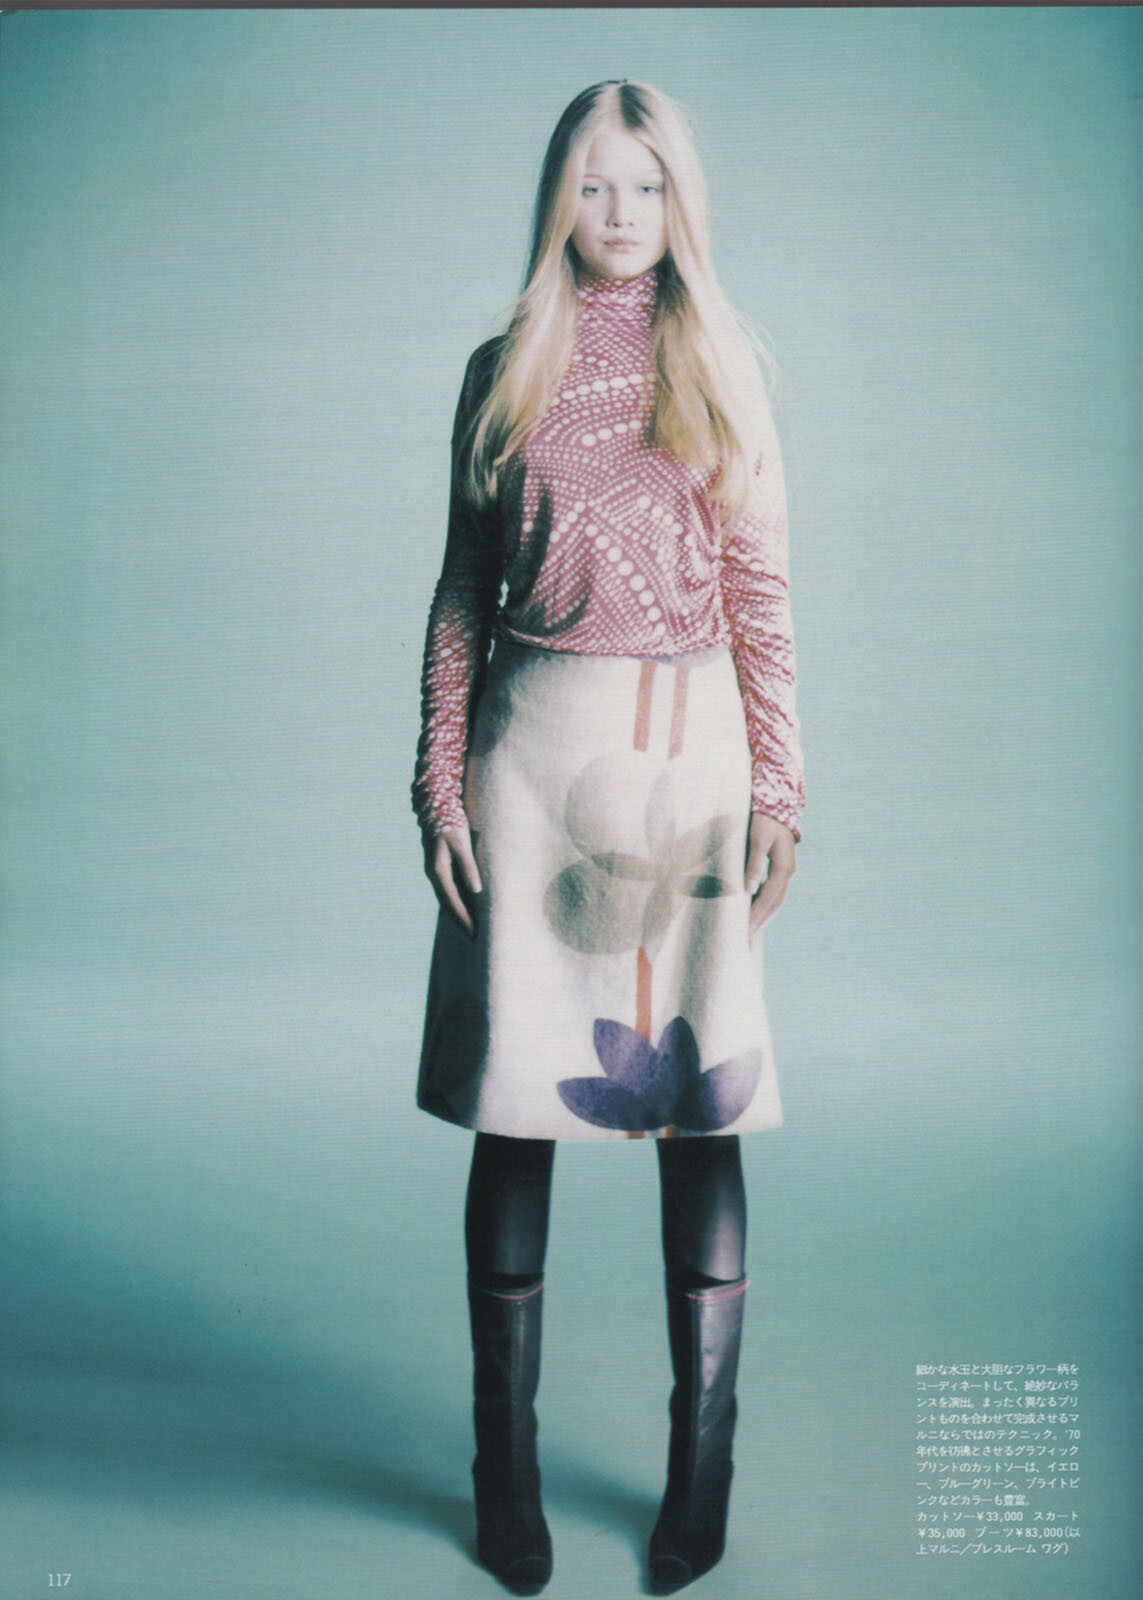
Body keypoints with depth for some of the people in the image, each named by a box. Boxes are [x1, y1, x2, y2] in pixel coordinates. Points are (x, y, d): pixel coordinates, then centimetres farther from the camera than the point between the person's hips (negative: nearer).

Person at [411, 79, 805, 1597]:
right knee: (517, 1092, 2)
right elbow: (462, 593, 9)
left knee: (702, 1089, 1)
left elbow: (762, 594, 7)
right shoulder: (504, 371, 11)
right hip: (536, 744, 0)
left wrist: (779, 790, 0)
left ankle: (703, 1467, 16)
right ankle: (508, 1464, 17)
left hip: (689, 745, 0)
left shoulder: (725, 365, 11)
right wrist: (442, 779, 0)